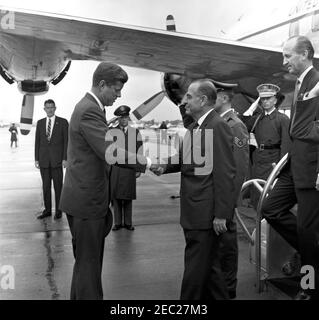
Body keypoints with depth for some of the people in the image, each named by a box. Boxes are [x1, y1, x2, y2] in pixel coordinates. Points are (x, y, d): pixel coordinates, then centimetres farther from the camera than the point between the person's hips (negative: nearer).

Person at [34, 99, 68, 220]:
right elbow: (37, 142, 11)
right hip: (44, 160, 3)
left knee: (58, 186, 2)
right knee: (45, 186, 7)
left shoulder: (63, 122, 1)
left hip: (57, 159, -3)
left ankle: (58, 210, 11)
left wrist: (65, 159, -9)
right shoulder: (40, 123, 11)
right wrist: (36, 159, 4)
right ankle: (47, 210, 16)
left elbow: (66, 141, -3)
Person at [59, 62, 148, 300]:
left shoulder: (89, 107, 13)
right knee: (89, 262, 2)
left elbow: (104, 151, 16)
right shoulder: (89, 111, -19)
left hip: (87, 197, 10)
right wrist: (146, 164, -18)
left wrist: (135, 164, 11)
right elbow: (111, 152, -27)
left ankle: (79, 296, 37)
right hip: (86, 199, -10)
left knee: (86, 260, 22)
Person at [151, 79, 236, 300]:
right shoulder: (195, 126, 12)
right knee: (208, 264, 22)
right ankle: (218, 295, 38)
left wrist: (221, 214, -20)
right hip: (194, 210, 9)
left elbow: (225, 173, -19)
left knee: (197, 268, 3)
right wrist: (165, 166, -1)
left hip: (207, 212, -9)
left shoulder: (218, 126, -15)